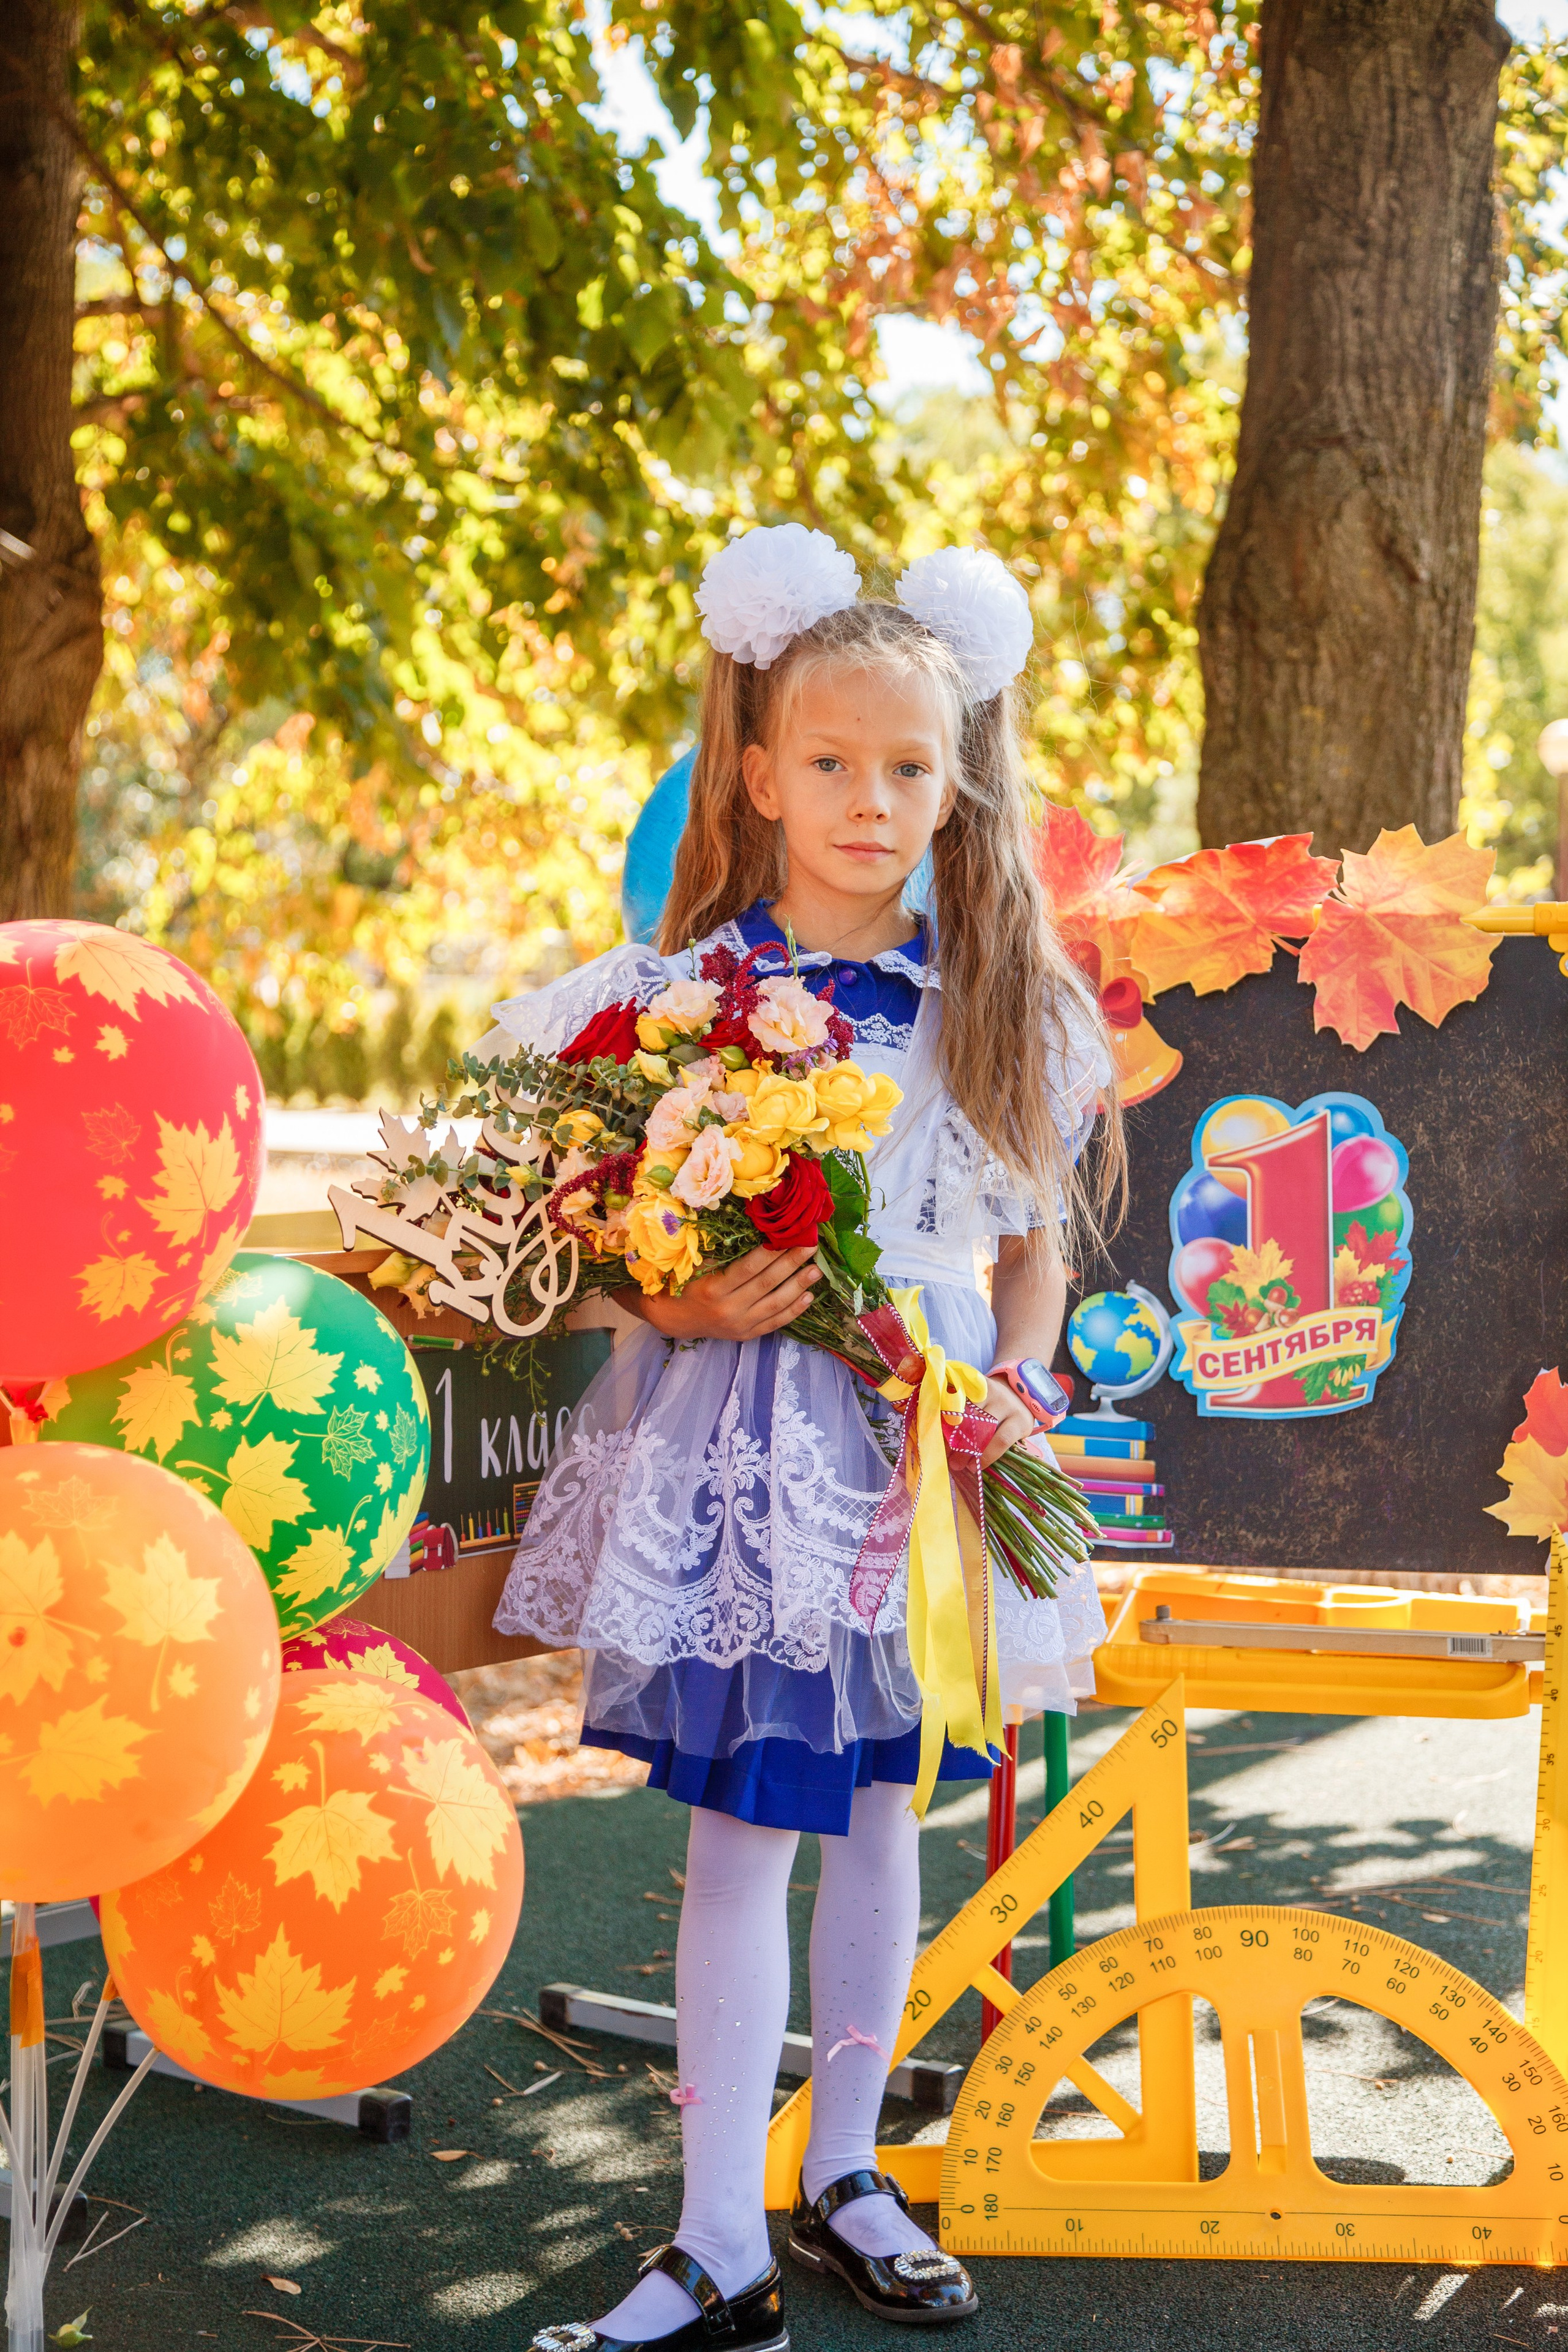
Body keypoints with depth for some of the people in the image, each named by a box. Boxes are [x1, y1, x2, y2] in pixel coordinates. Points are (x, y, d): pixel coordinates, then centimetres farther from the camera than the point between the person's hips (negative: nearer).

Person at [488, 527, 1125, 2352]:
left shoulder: (1006, 1007, 2)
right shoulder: (672, 996, -5)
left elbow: (1041, 1247, 10)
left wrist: (1010, 1403, -4)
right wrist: (681, 1306, -16)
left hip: (932, 1455, 3)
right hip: (741, 1460, -2)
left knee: (881, 1817, 13)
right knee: (744, 1834, 0)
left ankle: (842, 2175, 31)